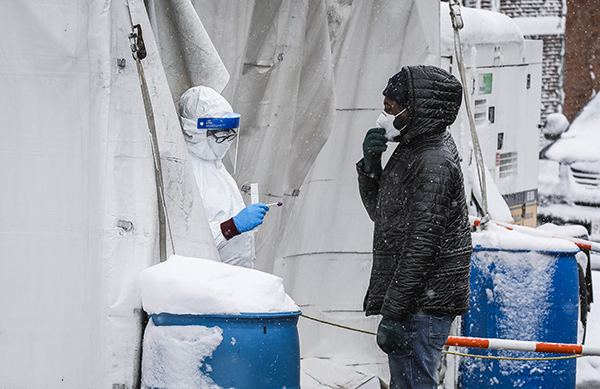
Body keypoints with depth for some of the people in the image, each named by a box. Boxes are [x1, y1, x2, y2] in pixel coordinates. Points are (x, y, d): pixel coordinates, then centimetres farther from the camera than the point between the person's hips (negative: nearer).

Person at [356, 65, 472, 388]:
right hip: (410, 299, 10)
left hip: (425, 304, -10)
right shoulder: (411, 150, 13)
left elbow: (422, 244, -23)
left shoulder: (434, 164, -19)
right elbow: (380, 211, 23)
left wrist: (393, 312, -22)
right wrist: (370, 164, 4)